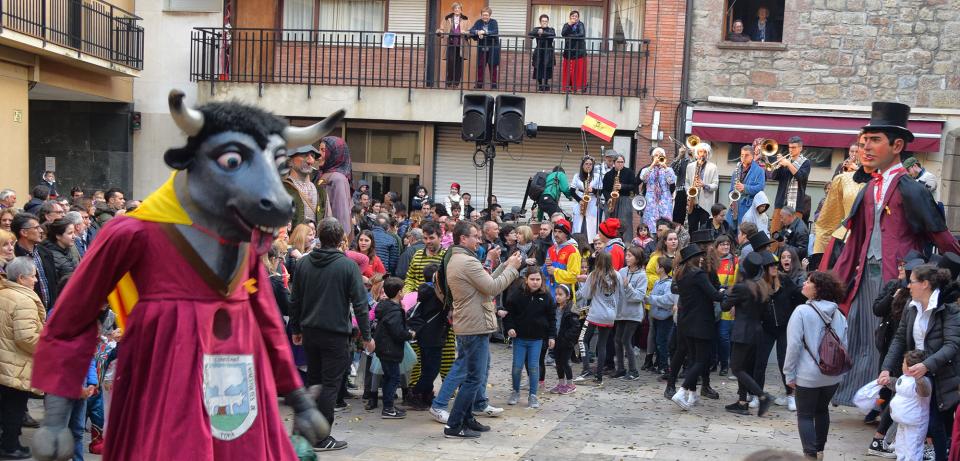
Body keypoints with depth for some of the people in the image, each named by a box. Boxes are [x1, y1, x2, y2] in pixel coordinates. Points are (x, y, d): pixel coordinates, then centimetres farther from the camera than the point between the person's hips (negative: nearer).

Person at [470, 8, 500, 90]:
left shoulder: (493, 22, -1)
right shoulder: (478, 22, 6)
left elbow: (495, 32, -17)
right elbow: (471, 30, -4)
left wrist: (484, 32, -26)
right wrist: (477, 32, -26)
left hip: (493, 48, -2)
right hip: (482, 48, 2)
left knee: (493, 66, 2)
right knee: (480, 66, 4)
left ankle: (493, 84, 9)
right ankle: (479, 83, 13)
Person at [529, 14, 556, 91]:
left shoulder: (551, 30, 9)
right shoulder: (536, 29, 13)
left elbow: (553, 35, -14)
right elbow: (530, 34, -6)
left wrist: (543, 33, -19)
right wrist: (537, 32, -21)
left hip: (548, 53, -1)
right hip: (538, 53, 1)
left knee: (547, 70, -7)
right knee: (538, 70, -1)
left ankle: (546, 85, 7)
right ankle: (540, 85, 13)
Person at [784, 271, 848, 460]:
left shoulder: (802, 311, -16)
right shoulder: (838, 314, 3)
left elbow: (794, 345, -16)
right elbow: (844, 344, 10)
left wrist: (789, 373, -9)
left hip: (808, 375, -6)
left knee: (805, 415, 6)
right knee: (822, 410, 22)